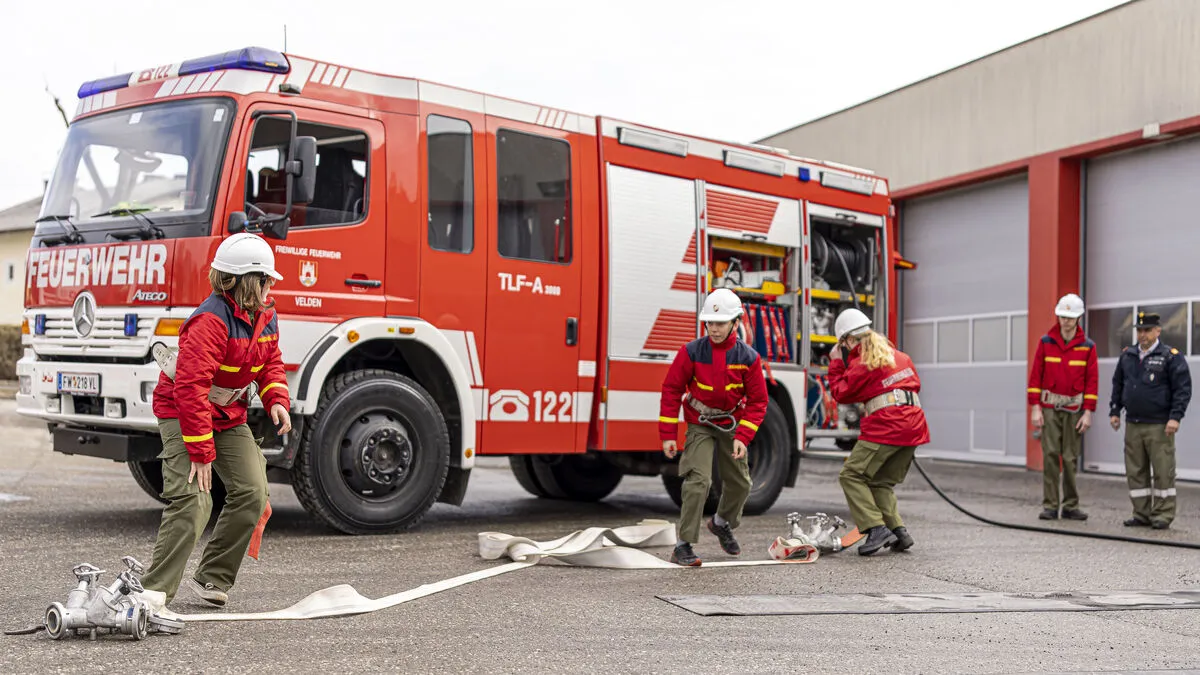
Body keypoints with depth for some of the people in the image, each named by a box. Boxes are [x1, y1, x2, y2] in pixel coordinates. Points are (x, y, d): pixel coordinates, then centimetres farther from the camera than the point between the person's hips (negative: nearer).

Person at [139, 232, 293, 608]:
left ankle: (211, 579, 13)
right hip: (181, 413, -8)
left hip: (228, 414, 8)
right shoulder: (211, 321, -28)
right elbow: (190, 388, -31)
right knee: (192, 500, -20)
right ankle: (155, 592, -14)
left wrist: (277, 400, -6)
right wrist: (200, 451, -31)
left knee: (252, 493, 0)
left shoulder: (265, 316, 0)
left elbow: (271, 362, 15)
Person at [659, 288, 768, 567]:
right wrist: (668, 435, -13)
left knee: (740, 483, 12)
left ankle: (722, 523, 42)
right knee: (699, 480, -18)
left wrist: (742, 437, -17)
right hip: (700, 425, -3)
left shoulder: (748, 357, -13)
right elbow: (671, 390, -11)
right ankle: (683, 546, -14)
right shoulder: (692, 352, -17)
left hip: (731, 425, 3)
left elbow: (757, 401, -7)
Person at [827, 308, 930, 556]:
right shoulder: (899, 355, 18)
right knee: (882, 482, 18)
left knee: (852, 475, -2)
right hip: (914, 424, 8)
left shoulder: (863, 363, -5)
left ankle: (876, 529, -13)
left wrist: (836, 364, 12)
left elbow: (840, 393, 1)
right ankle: (898, 531, 7)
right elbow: (915, 383, 27)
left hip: (885, 427, -8)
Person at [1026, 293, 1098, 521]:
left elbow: (1092, 380, 1)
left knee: (1071, 458, 3)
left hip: (1074, 408, 0)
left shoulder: (1087, 346, 2)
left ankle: (1071, 506, 10)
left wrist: (1088, 412, -5)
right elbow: (1036, 375, 2)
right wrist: (1035, 408, -4)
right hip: (1049, 406, 0)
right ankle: (1050, 506, -1)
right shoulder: (1046, 341, 3)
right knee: (1050, 455, -4)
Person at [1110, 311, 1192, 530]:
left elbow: (1183, 388, -7)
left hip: (1159, 427, -5)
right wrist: (1114, 411, 13)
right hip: (1133, 425, 5)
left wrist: (1175, 416, -14)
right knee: (1135, 472, 8)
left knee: (1163, 471, -2)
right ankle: (1142, 514, 16)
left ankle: (1163, 515, 6)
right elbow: (1117, 385, 20)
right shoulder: (1127, 355, 12)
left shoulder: (1171, 356, -4)